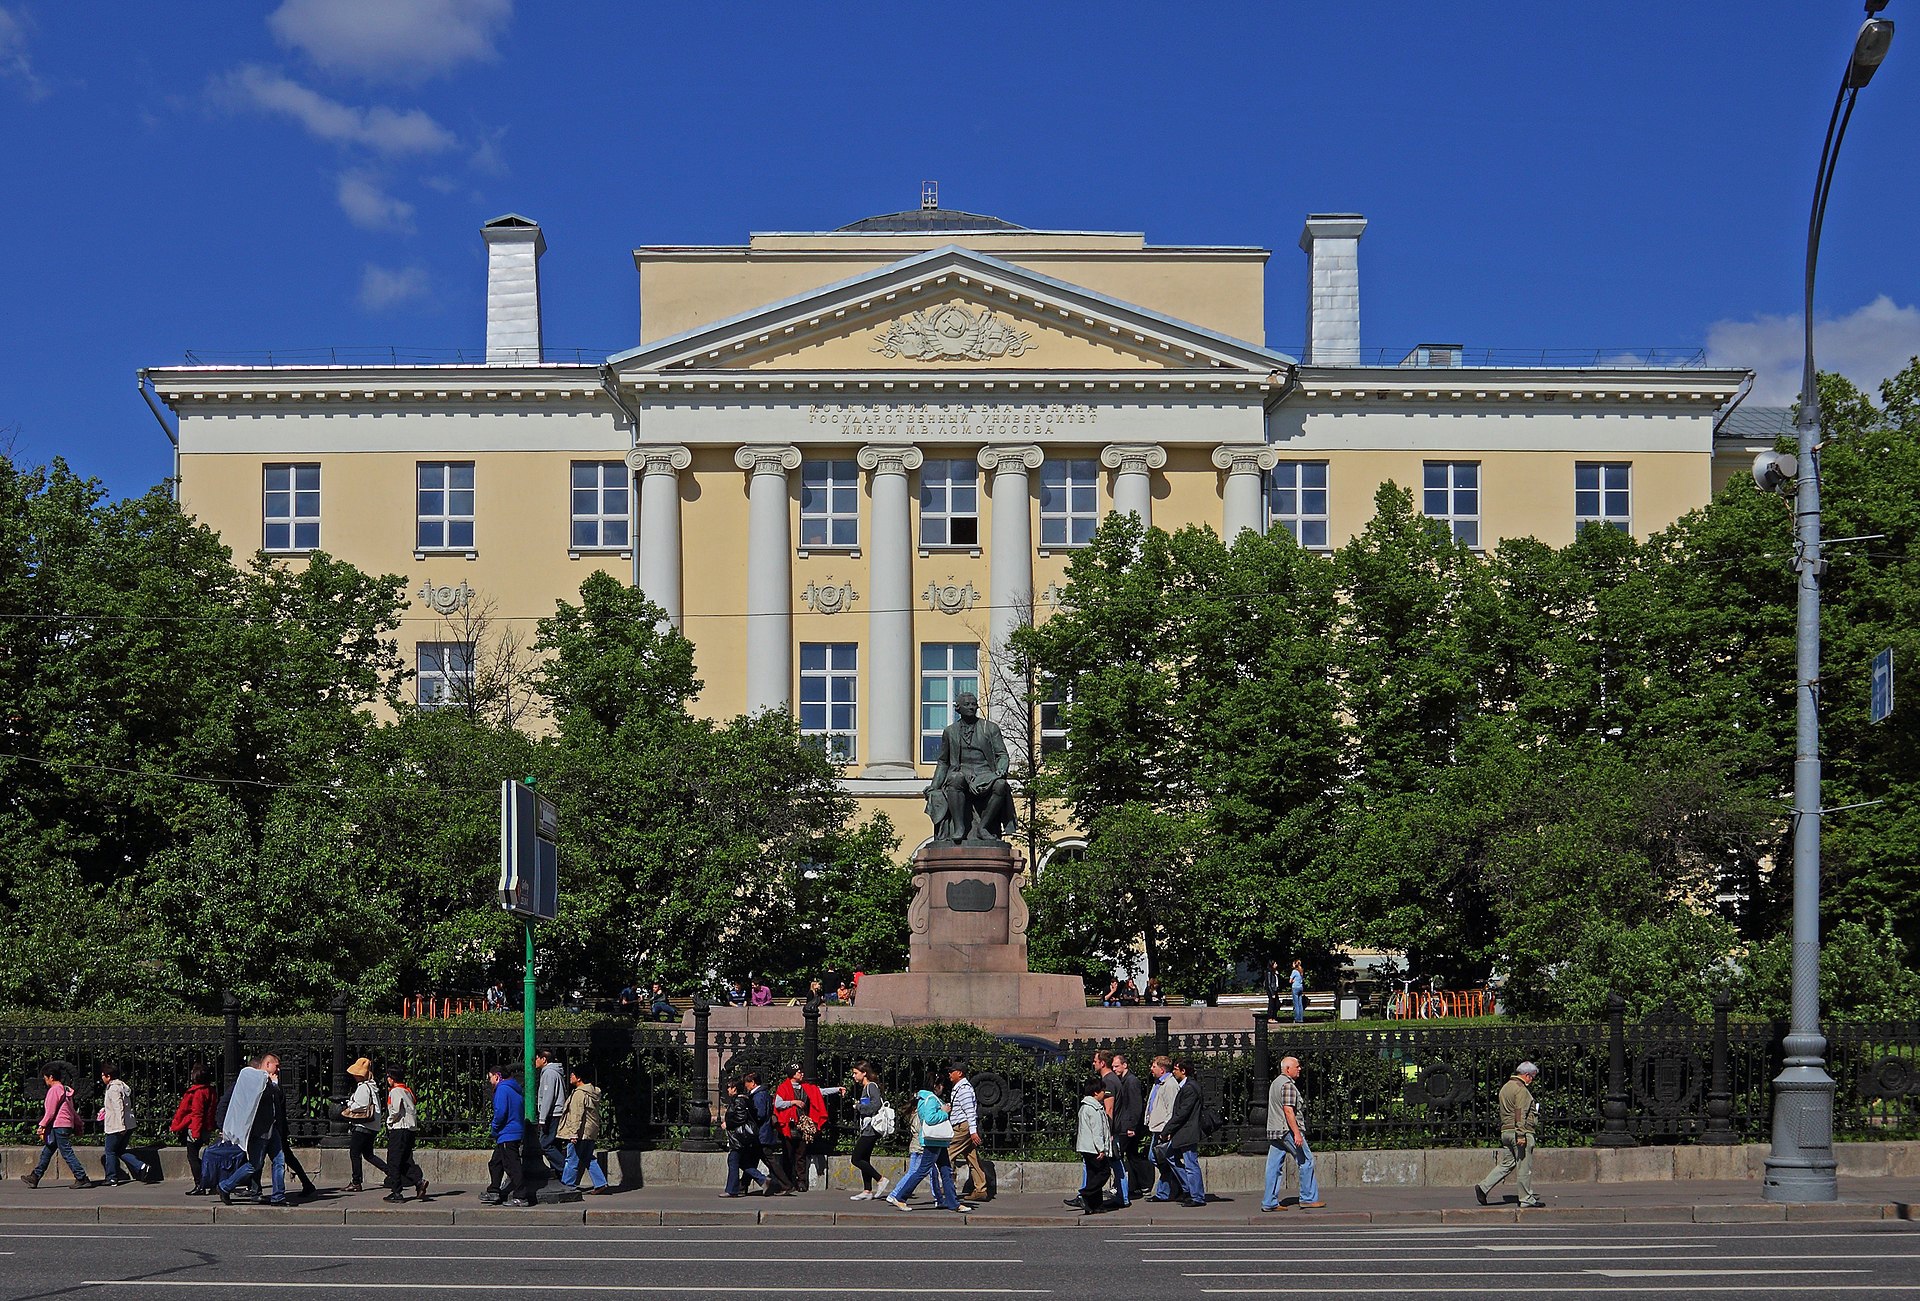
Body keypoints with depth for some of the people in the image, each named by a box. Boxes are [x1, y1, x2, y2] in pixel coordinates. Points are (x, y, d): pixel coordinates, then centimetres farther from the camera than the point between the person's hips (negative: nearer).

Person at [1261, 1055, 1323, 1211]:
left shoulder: (1276, 1083, 19)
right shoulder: (1288, 1085, -13)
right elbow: (1288, 1111, -21)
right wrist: (1297, 1133, -22)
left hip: (1273, 1131, 9)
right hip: (1287, 1130, -9)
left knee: (1274, 1166, 5)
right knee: (1306, 1161, 2)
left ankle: (1269, 1202, 2)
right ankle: (1308, 1198, 5)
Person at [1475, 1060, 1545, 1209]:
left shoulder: (1505, 1087, 18)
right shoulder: (1521, 1089, -12)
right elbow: (1520, 1113, -20)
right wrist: (1521, 1135, -23)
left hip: (1505, 1131, 9)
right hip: (1519, 1131, -9)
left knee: (1506, 1164, 12)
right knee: (1524, 1167, -2)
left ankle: (1483, 1187, 3)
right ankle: (1527, 1200, 4)